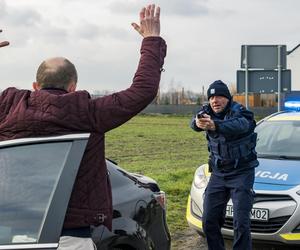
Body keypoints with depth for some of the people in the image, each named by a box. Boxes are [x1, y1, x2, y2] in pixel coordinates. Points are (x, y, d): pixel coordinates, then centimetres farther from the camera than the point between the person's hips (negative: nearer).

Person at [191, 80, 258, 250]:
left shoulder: (239, 112, -14)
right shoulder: (208, 112, 2)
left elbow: (240, 125, -39)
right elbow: (195, 122, -21)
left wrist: (215, 126, -59)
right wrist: (198, 123, -48)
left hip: (242, 172, -5)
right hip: (218, 174, 5)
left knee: (241, 222, -11)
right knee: (209, 220, 4)